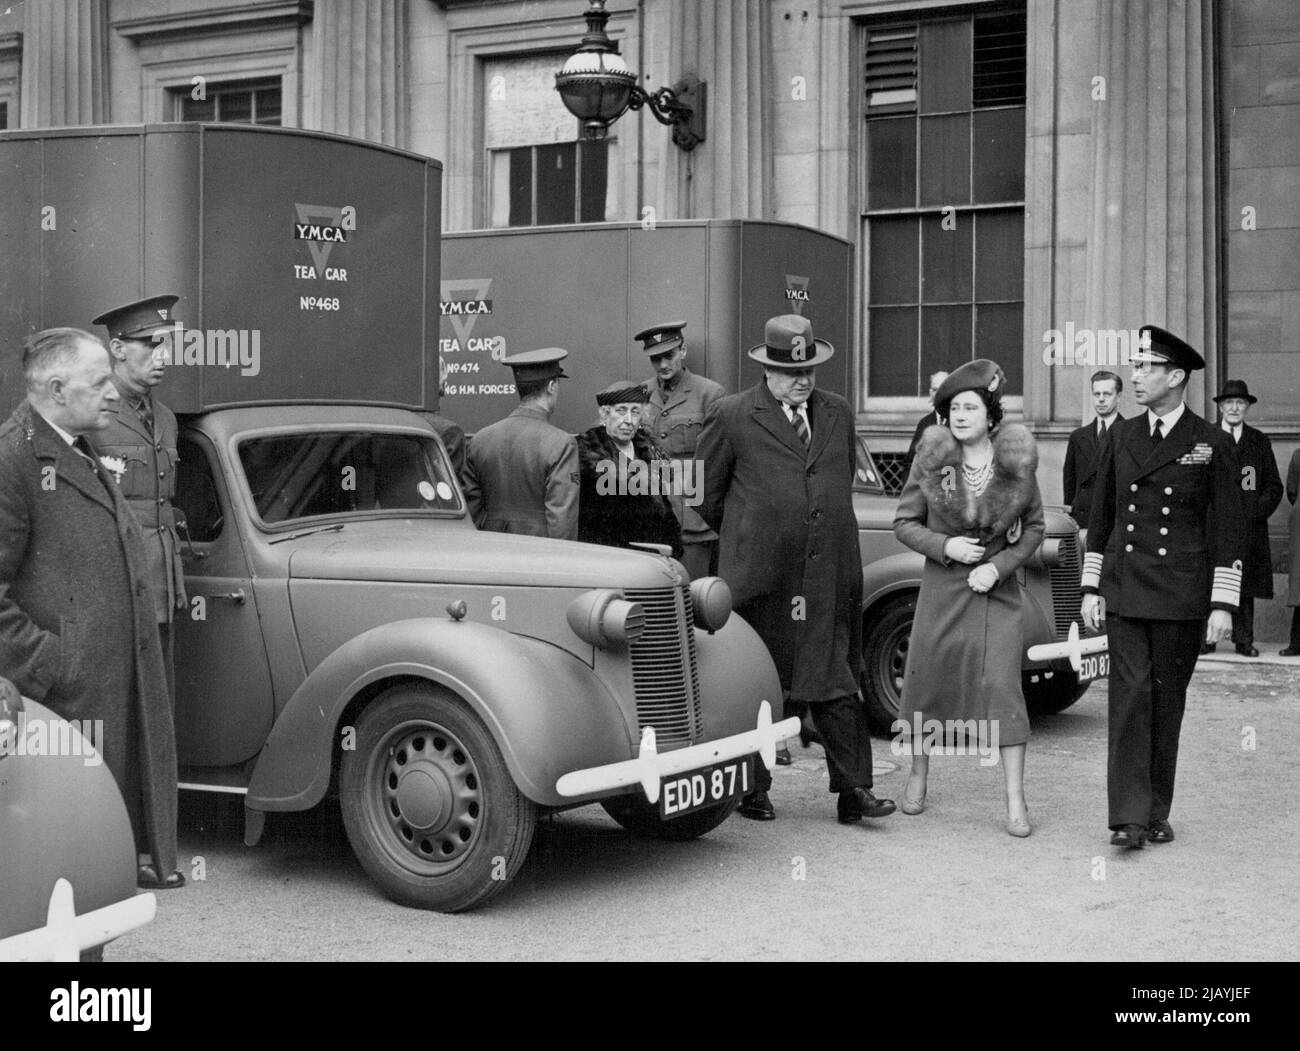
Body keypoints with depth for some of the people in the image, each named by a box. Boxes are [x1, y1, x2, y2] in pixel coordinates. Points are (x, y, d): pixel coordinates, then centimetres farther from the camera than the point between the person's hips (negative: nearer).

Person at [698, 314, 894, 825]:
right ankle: (751, 789, 19)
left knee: (836, 682, 1)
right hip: (759, 574, -3)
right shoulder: (731, 415, -2)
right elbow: (705, 493, 5)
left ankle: (853, 791, 4)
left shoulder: (838, 413, 12)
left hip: (830, 577, 3)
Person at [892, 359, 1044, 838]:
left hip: (998, 589, -1)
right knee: (927, 681, 9)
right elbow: (904, 522, 1)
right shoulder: (931, 460, -5)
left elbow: (1034, 527, 4)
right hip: (942, 587, 1)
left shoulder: (1017, 463, -5)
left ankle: (1015, 802, -2)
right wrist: (945, 546, -15)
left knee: (1002, 686, -7)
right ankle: (918, 775, 31)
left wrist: (999, 566, -9)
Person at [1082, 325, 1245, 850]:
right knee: (1130, 694, -8)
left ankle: (1157, 814, 17)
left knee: (1167, 700, 5)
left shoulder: (1211, 444, -1)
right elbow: (1101, 515, 14)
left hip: (1181, 595, -2)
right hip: (1123, 590, 2)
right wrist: (1090, 587, 9)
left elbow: (1228, 528, 0)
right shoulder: (1121, 436, 9)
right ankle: (1128, 818, -9)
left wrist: (1223, 603, -6)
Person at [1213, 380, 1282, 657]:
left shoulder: (1259, 442, 14)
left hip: (1249, 526, 2)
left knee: (1245, 584, 1)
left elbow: (1274, 486, 12)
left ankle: (1244, 639, 5)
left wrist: (1255, 513, -2)